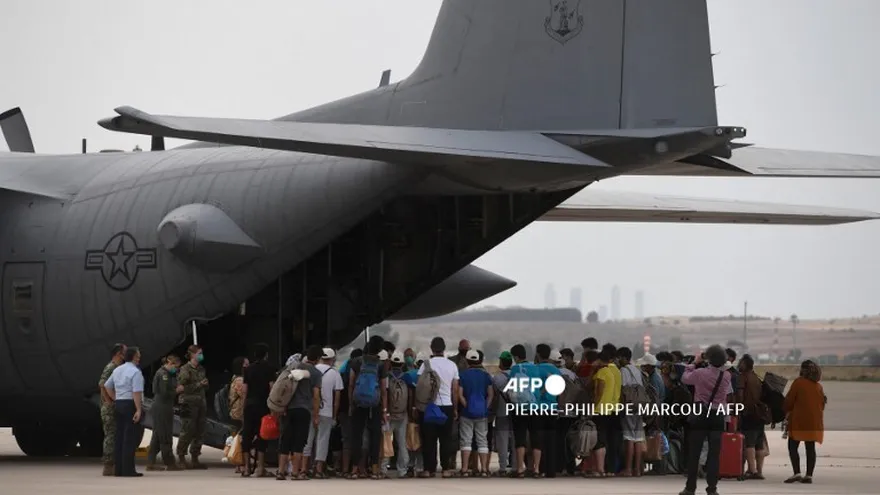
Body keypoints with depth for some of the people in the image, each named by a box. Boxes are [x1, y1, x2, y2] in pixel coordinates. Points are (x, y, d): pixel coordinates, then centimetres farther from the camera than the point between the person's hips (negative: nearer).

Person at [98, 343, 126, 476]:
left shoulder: (119, 368, 17)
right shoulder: (110, 368, -13)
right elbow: (102, 385, -25)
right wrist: (109, 402, -22)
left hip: (117, 409, 10)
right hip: (110, 409, -10)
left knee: (114, 436, 10)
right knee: (110, 436, -9)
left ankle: (111, 465, 13)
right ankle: (108, 466, -8)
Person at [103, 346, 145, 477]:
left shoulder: (117, 370, 13)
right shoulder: (135, 372, -13)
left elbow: (107, 386, 20)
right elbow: (137, 392, -21)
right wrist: (138, 410, -23)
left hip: (118, 404, 8)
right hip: (131, 405, -8)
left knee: (119, 437, 9)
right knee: (130, 438, -6)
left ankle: (118, 469, 10)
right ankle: (128, 470, -8)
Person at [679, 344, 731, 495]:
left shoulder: (700, 373, -10)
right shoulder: (726, 377, -2)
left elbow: (685, 378, 7)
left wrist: (694, 363, 19)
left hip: (700, 415, -2)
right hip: (718, 416, 2)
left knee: (694, 452, 6)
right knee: (714, 453, 4)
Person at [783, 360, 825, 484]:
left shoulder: (798, 382, -6)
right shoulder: (818, 386, 10)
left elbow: (789, 400, -5)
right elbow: (822, 403, 13)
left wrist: (786, 409, 14)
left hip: (799, 421, -5)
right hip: (815, 422, 5)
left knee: (792, 447, -1)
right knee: (810, 448, 5)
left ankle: (797, 473, -13)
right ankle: (809, 475, 2)